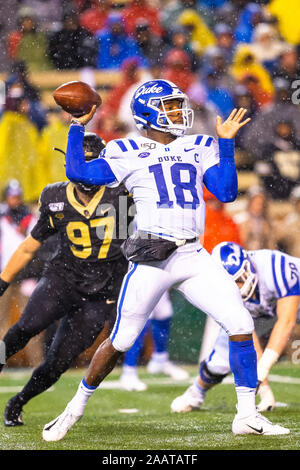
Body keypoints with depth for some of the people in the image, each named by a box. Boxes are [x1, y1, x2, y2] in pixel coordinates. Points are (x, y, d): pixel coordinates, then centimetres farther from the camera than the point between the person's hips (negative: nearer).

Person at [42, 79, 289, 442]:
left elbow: (226, 193, 5)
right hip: (151, 258, -4)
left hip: (194, 258, 4)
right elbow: (78, 173, -5)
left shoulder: (199, 149, 14)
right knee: (121, 340, 0)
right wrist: (78, 126, 0)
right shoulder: (128, 154, 4)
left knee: (240, 324, -8)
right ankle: (75, 409, 19)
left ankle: (246, 415, 0)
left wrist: (226, 142, 2)